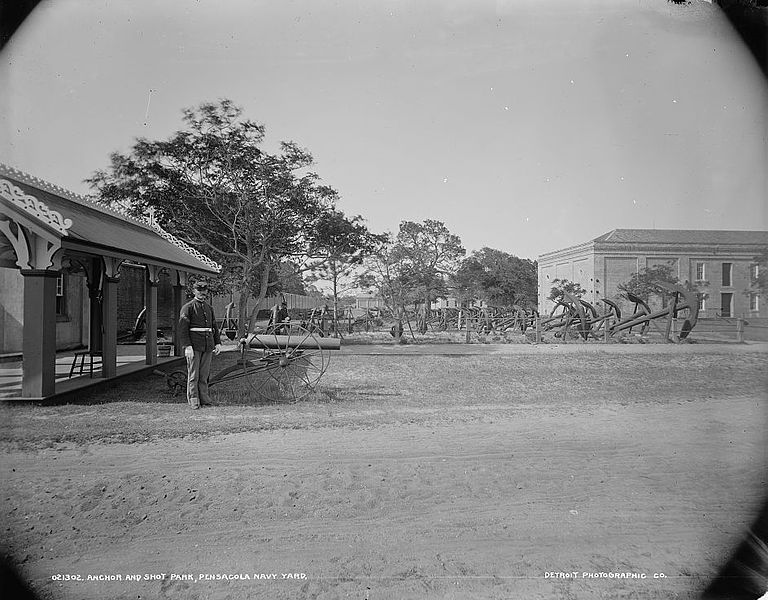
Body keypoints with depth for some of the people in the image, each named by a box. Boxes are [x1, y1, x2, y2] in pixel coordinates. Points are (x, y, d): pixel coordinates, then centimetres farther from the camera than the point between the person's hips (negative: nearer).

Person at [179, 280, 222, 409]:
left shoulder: (209, 308, 17)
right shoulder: (188, 307, -2)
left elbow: (214, 327, 20)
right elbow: (182, 328, -8)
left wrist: (218, 343, 10)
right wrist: (187, 346, -16)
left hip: (208, 346, 5)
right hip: (194, 346, -5)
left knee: (205, 374, 9)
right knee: (193, 375, 0)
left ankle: (204, 398, 16)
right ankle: (193, 401, 6)